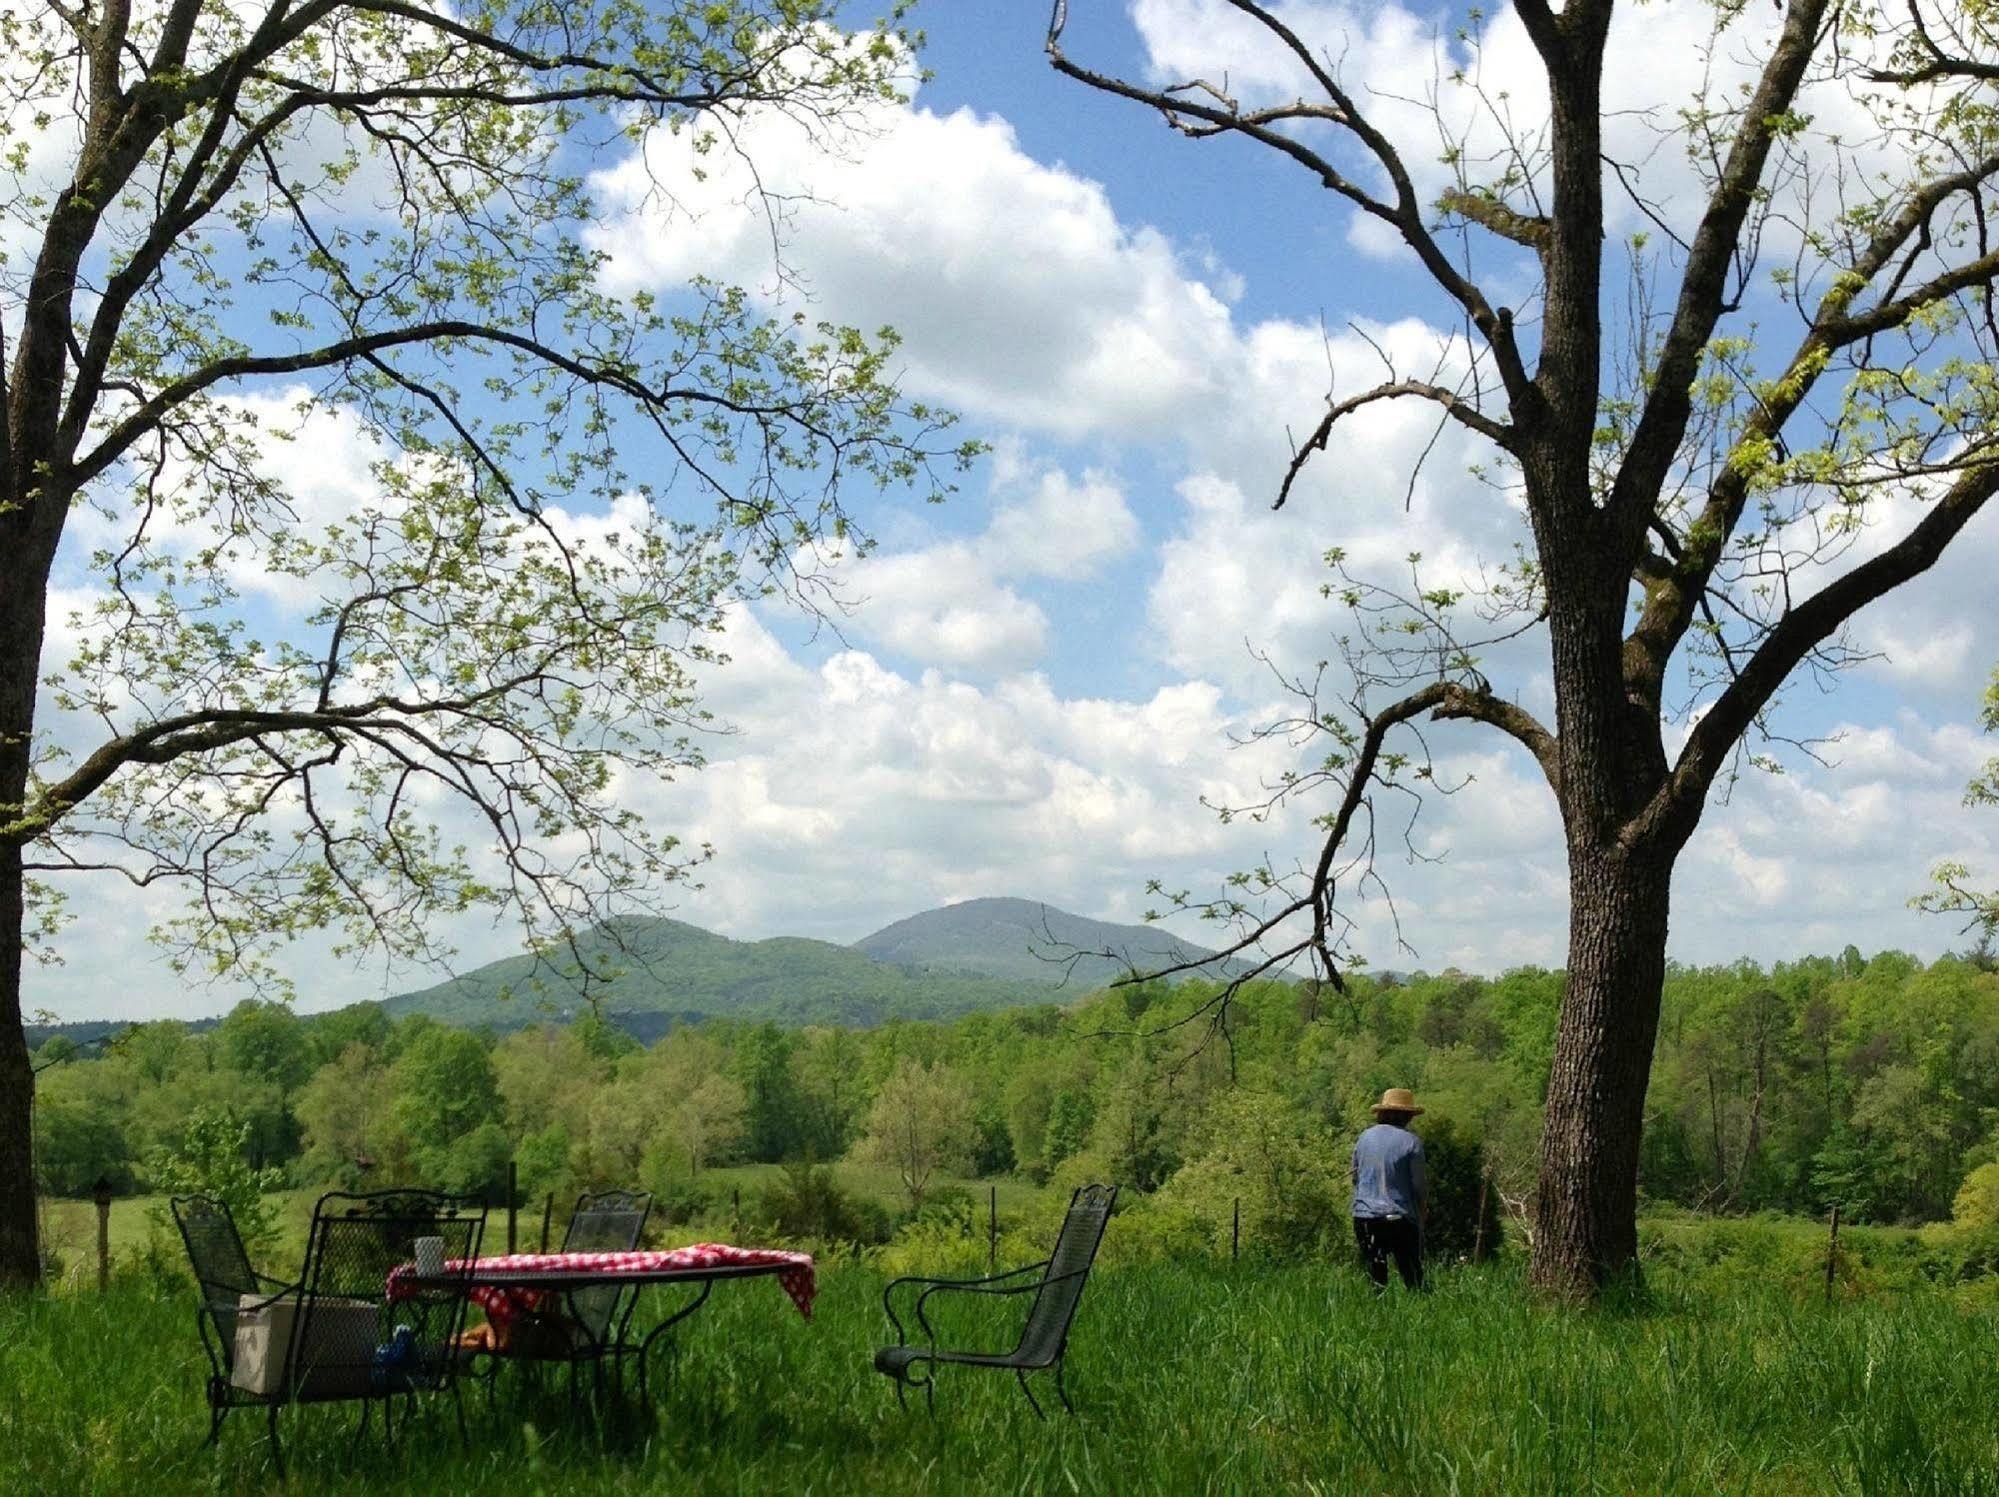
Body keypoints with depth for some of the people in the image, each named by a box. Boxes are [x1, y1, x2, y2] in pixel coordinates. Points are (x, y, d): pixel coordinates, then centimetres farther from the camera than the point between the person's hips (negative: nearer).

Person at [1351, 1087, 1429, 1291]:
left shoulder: (1364, 1138, 7)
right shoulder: (1411, 1142, -7)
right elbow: (1420, 1184, -4)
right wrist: (1423, 1209, 13)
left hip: (1364, 1215, 4)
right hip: (1400, 1218, -4)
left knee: (1376, 1276, 8)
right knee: (1412, 1275, 4)